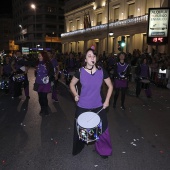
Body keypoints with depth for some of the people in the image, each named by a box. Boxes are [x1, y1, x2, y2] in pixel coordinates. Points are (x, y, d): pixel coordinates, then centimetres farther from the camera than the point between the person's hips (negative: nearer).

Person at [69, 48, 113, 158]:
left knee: (102, 128, 10)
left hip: (98, 106, 1)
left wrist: (107, 100, -4)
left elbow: (110, 86, 3)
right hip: (82, 106, 0)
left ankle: (103, 150, 36)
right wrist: (75, 95, -10)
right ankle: (78, 148, 43)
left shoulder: (102, 71, -9)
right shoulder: (80, 71, -11)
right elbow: (72, 84, 6)